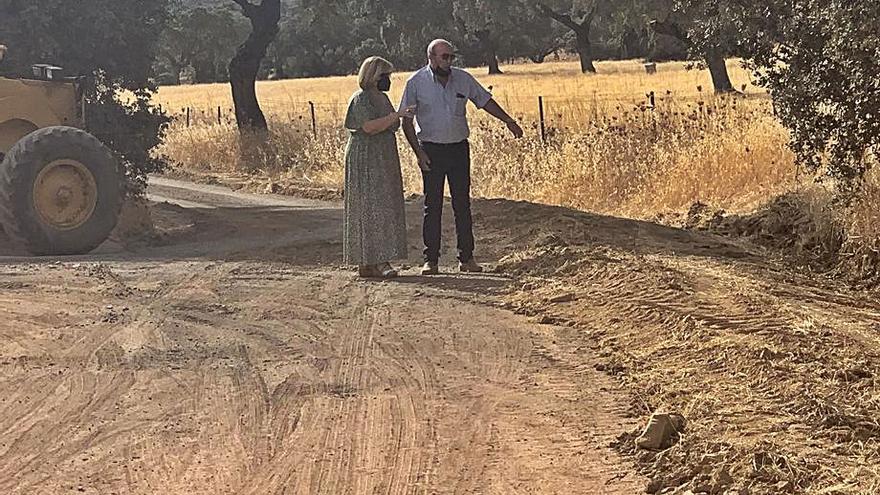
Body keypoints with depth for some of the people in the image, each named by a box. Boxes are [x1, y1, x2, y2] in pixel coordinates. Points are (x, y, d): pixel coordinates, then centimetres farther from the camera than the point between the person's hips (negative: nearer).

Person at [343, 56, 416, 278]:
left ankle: (367, 263, 9)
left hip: (383, 161, 10)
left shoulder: (382, 97, 17)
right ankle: (380, 261, -13)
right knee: (371, 208, -11)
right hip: (365, 160, -10)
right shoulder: (361, 99, -12)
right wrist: (396, 115, -26)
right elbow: (369, 127, -25)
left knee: (383, 208, 7)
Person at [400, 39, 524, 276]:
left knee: (462, 204, 4)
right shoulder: (416, 82, -5)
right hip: (431, 149, -3)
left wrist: (509, 121, 10)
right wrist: (418, 152, -10)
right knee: (432, 205, 0)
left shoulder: (463, 79, 3)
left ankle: (466, 258, 9)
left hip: (459, 148, 3)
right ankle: (431, 260, 5)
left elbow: (485, 101, 15)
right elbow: (407, 121, -4)